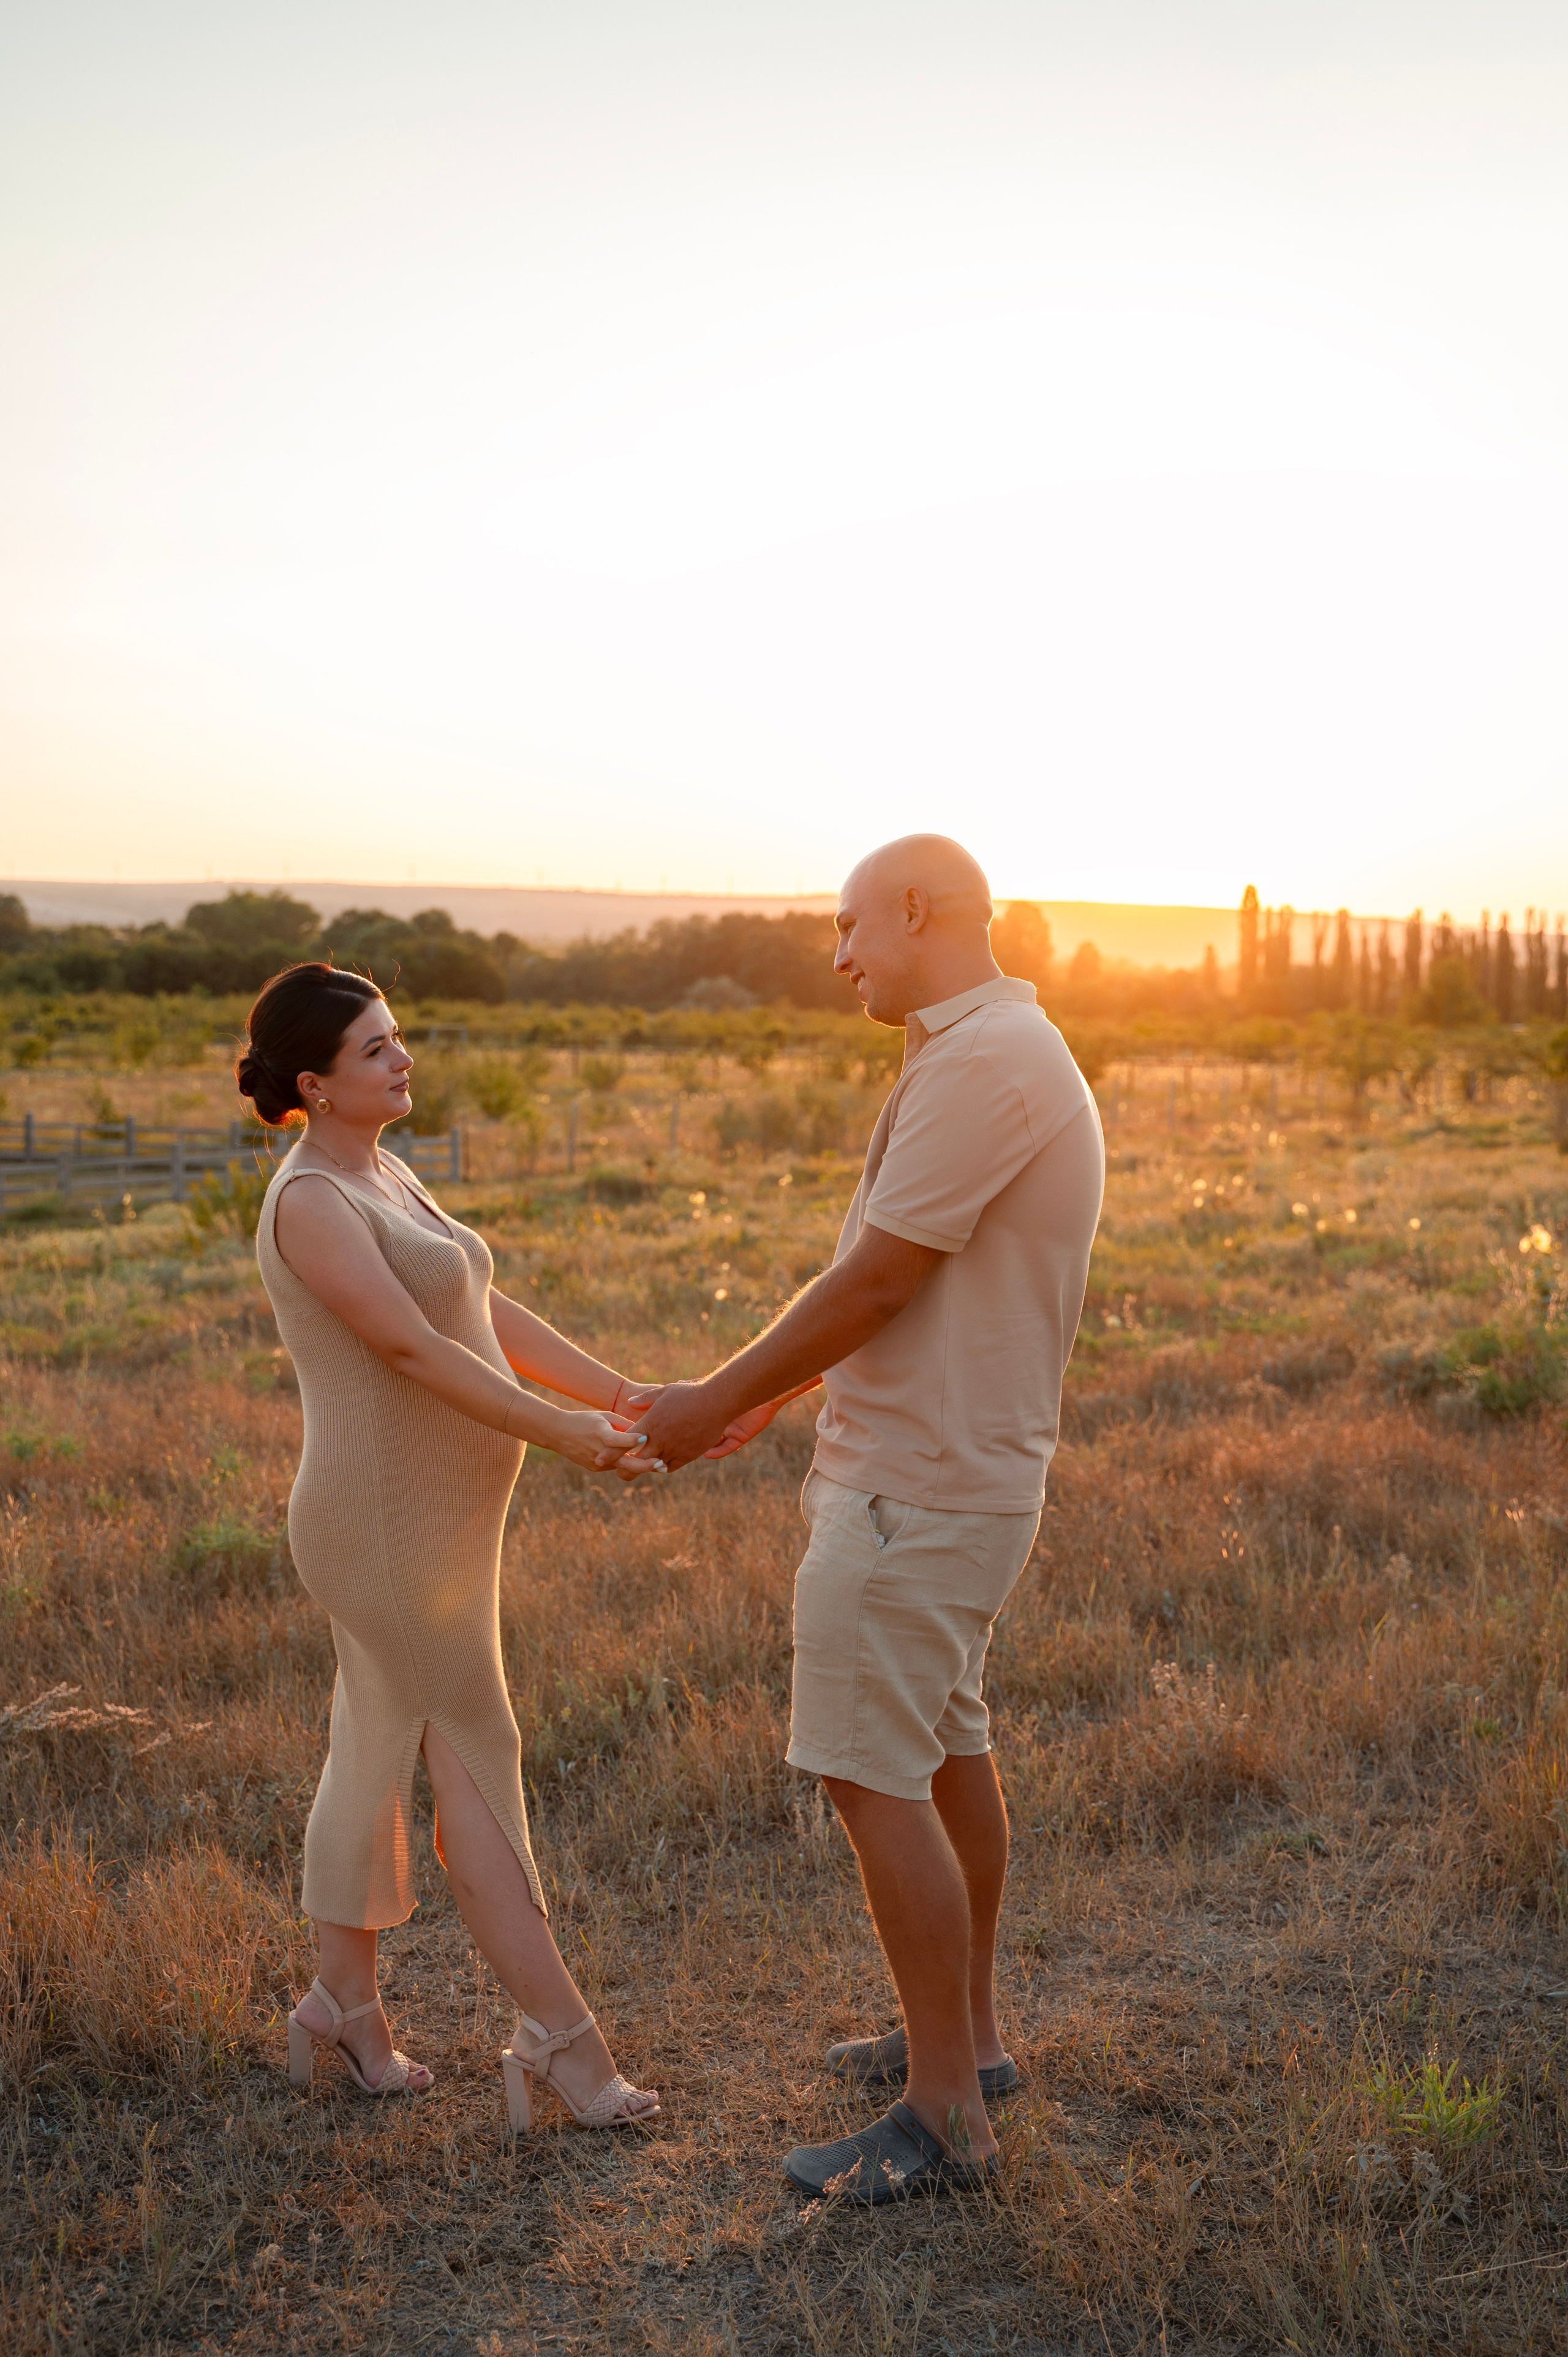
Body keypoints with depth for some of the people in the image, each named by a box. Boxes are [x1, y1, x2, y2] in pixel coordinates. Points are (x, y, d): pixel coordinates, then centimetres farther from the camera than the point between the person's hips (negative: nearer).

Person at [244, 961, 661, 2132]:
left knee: (380, 1748, 16)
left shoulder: (390, 1177, 13)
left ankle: (346, 2000, 29)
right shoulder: (310, 1201, -16)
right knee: (479, 1753, -4)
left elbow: (492, 1313, 10)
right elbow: (412, 1347, -24)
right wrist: (564, 1432, -26)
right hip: (389, 1519, -9)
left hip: (439, 1512, 9)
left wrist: (620, 1392, 2)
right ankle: (562, 2033, 4)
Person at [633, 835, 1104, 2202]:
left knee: (875, 1776, -5)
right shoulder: (1001, 1055, 14)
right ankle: (968, 2034, 34)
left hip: (920, 1487, -11)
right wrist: (769, 1402, 20)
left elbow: (878, 1280, -21)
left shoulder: (984, 1061, -20)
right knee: (949, 1748, 19)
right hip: (967, 1471, 11)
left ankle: (947, 2117, 5)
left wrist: (721, 1401, -9)